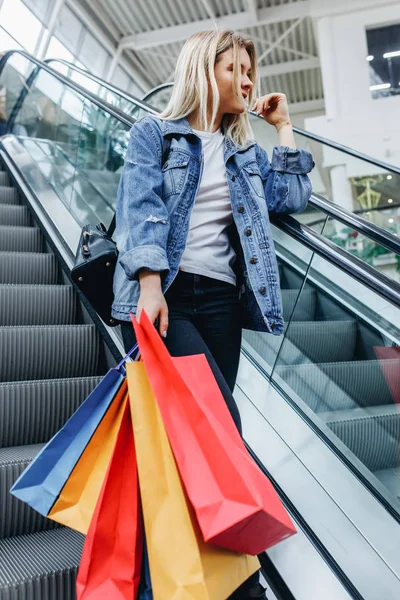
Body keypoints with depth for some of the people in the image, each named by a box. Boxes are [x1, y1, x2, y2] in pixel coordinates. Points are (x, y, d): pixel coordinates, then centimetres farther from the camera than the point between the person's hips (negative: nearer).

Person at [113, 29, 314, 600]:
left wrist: (284, 127, 18)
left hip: (220, 300, 5)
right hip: (164, 296, -5)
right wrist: (150, 284, -20)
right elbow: (141, 206, -6)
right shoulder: (154, 133, 9)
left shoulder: (246, 151, 25)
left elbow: (292, 196, 14)